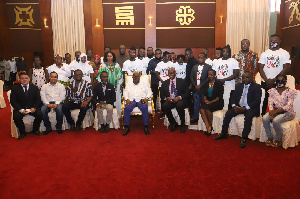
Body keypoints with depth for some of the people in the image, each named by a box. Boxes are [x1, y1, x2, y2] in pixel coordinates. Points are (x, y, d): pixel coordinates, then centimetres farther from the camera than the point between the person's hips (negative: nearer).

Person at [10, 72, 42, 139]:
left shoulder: (35, 87, 5)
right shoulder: (15, 88, 2)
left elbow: (38, 99, 2)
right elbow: (13, 101, -4)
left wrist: (34, 108, -18)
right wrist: (21, 110, -19)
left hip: (32, 107, 1)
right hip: (20, 108, -1)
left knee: (39, 114, -26)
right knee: (16, 117, -30)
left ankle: (35, 130, 2)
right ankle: (22, 132, -2)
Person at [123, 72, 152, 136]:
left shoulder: (143, 85, 23)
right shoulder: (128, 85, 27)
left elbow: (149, 92, 14)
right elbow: (125, 92, 15)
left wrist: (146, 98, -6)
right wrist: (127, 99, -6)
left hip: (141, 100, -1)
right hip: (131, 100, 1)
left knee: (145, 108, -35)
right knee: (126, 108, -32)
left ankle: (146, 127, -29)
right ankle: (126, 127, -26)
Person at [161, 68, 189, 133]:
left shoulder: (182, 81, 7)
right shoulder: (165, 83, 15)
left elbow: (187, 93, 0)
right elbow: (162, 95, 12)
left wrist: (179, 97, -18)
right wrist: (166, 98, -11)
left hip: (180, 100, -2)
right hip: (169, 100, 3)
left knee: (180, 105, -37)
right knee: (164, 106, -30)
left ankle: (183, 124, -14)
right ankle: (173, 123, -9)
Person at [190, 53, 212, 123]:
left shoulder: (208, 67, 1)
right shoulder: (195, 67, 16)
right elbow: (191, 77, 11)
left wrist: (200, 86, -12)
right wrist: (195, 85, -3)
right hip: (195, 89, 4)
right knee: (196, 104, 6)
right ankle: (196, 117, 14)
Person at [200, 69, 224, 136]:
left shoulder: (219, 84, -2)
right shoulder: (206, 83, 14)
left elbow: (220, 96, -6)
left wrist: (212, 101, -17)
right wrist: (205, 100, -6)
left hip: (217, 102, -4)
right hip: (208, 101, 4)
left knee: (207, 108, -33)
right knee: (201, 109, -27)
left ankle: (210, 126, -14)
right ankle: (208, 127, -28)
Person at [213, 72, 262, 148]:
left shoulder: (256, 87, -3)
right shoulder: (239, 86, 14)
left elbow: (257, 101, -12)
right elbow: (234, 97, 13)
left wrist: (245, 108, -23)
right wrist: (234, 106, -10)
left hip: (250, 108, -5)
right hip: (238, 107, 5)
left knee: (248, 116, -34)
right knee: (228, 113, -16)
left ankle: (244, 138, -30)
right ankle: (223, 133, -5)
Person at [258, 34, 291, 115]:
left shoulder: (285, 53, 2)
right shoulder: (264, 53, 9)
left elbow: (285, 69, -6)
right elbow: (260, 68, 3)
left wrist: (274, 80, -12)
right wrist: (266, 80, -10)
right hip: (265, 83, 2)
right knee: (264, 100, 6)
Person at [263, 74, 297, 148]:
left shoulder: (290, 92, -6)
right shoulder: (272, 91, 6)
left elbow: (288, 106, -15)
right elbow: (270, 103, -2)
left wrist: (276, 111, -26)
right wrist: (271, 112, -22)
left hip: (287, 112, -4)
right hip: (275, 111, 4)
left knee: (275, 120, -32)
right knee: (264, 119, -25)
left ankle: (278, 139, -8)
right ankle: (270, 137, -7)